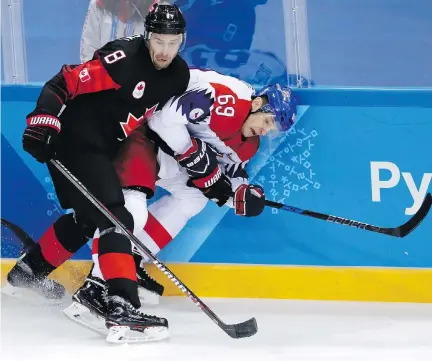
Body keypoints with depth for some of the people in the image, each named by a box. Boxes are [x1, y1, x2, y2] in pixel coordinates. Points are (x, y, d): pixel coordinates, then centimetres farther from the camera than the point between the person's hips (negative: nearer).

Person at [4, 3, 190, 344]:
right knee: (116, 220, -20)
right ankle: (122, 308, -29)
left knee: (88, 218, 25)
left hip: (102, 150, 9)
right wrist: (42, 123, -30)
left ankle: (28, 270, 45)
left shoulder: (179, 75, 2)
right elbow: (62, 84, -23)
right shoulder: (122, 58, -23)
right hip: (74, 145, -9)